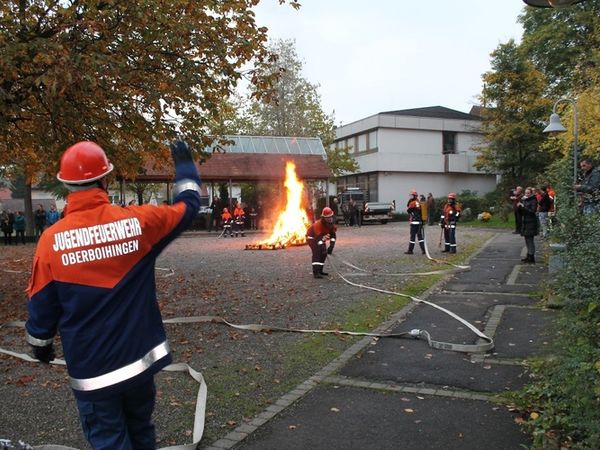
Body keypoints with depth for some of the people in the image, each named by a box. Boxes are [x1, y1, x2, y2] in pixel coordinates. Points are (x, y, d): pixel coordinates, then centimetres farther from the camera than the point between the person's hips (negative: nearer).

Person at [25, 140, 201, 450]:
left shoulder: (52, 240, -13)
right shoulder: (138, 222, -11)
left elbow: (42, 305, -3)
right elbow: (188, 205, 5)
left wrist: (40, 343, 16)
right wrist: (184, 165, 21)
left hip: (91, 367, -2)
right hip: (139, 355, 2)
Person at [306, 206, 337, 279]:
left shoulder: (331, 224, -13)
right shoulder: (318, 224, -36)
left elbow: (332, 235, -11)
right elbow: (318, 237, -39)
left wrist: (331, 246, -22)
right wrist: (322, 247, -44)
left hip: (321, 237, 8)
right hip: (312, 237, -8)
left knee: (324, 253, 5)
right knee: (316, 253, -22)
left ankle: (320, 270, 16)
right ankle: (315, 272, -28)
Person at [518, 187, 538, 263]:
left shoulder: (533, 201, -9)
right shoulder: (524, 200, 13)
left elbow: (532, 211, -18)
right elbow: (520, 212, 15)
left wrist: (523, 207, -20)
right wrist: (519, 206, -4)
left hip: (531, 223, -8)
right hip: (524, 222, 8)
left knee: (530, 239, -8)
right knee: (527, 240, 12)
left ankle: (531, 257, -5)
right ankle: (529, 256, 20)